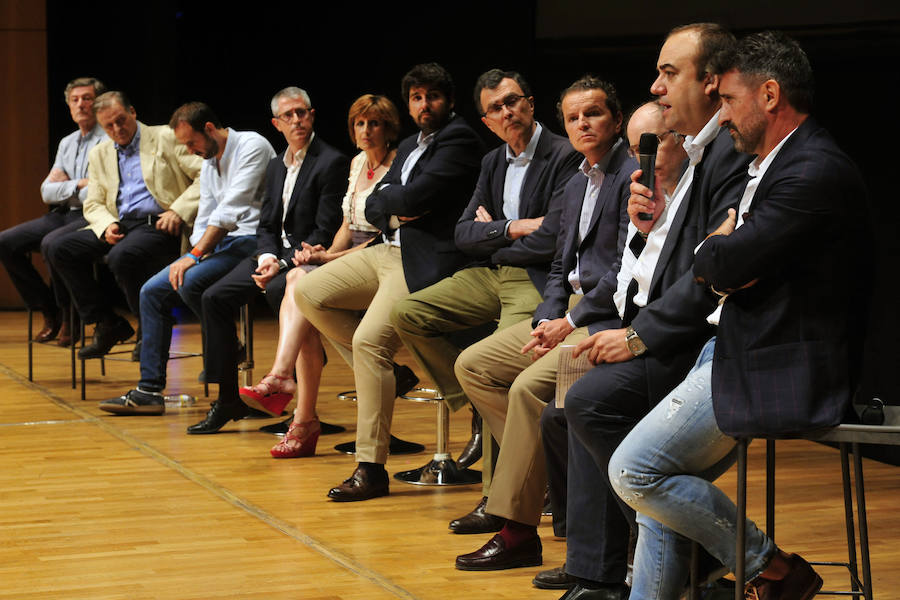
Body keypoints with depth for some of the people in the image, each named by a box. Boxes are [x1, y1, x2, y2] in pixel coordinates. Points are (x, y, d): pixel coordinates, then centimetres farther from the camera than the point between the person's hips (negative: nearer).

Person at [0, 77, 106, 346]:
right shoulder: (66, 143, 19)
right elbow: (47, 192, 13)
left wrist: (65, 184, -3)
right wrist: (78, 185, -4)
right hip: (63, 214, 8)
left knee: (52, 243, -35)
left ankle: (69, 316, -12)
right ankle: (49, 313, 2)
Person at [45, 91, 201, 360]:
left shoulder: (167, 138, 3)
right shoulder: (99, 154, 20)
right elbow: (93, 204, 19)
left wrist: (179, 211, -15)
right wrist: (107, 225, -5)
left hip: (158, 225, -6)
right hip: (120, 226, 6)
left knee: (121, 256, -36)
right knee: (59, 249, -13)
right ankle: (107, 324, -6)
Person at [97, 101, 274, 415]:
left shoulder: (252, 146, -9)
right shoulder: (208, 163, 19)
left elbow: (232, 208, -19)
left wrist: (195, 255, -22)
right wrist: (195, 256, -1)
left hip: (251, 240, -9)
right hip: (217, 242, 9)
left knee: (190, 282, -30)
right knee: (152, 291, -4)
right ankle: (149, 391, -4)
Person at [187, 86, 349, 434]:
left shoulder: (331, 163, -9)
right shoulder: (276, 167, 17)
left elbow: (325, 233, -14)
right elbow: (266, 225, 16)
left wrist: (283, 265, -20)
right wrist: (267, 257, -7)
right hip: (275, 253, 8)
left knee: (278, 290, -37)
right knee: (214, 297, -9)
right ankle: (227, 399, -5)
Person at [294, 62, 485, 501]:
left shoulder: (459, 139, -6)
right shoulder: (409, 147, 23)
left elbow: (416, 197, -18)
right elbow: (373, 207, 17)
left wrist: (391, 198, 3)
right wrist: (397, 209, -5)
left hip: (425, 261, -10)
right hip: (388, 251, 10)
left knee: (370, 341, -23)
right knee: (308, 292, 0)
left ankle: (371, 469, -18)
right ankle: (381, 372, 7)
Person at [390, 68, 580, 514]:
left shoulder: (565, 157, -8)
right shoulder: (492, 162, 16)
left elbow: (551, 240, -16)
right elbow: (463, 234, 10)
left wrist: (493, 234, -1)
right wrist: (513, 229, -7)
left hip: (537, 279, -8)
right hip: (488, 275, 8)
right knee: (406, 314, -6)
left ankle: (497, 495, -21)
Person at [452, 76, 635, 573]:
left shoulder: (632, 175, -10)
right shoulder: (575, 185, 19)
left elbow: (625, 268, -18)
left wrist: (571, 323, -15)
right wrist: (546, 320, 0)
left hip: (611, 318, -10)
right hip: (571, 313, 10)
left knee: (529, 386, -28)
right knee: (472, 365, 3)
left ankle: (516, 535, -20)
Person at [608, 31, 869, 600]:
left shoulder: (817, 172, -18)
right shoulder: (773, 165, 16)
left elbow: (726, 264, -22)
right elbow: (722, 264, 18)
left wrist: (716, 251, 0)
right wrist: (726, 248, -4)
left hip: (782, 372, -10)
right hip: (739, 349, 10)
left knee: (633, 471, -12)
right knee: (663, 479, 8)